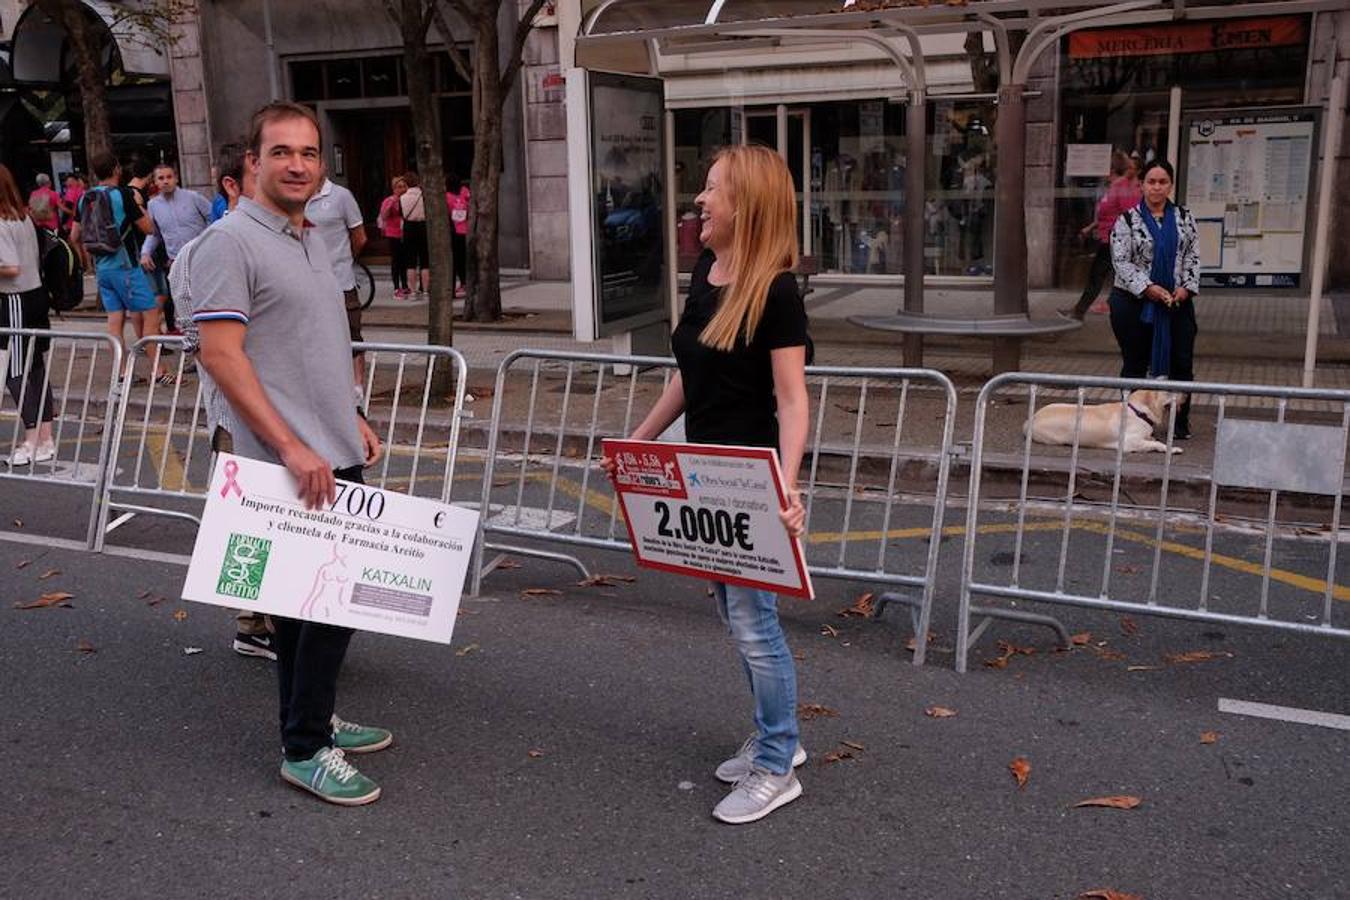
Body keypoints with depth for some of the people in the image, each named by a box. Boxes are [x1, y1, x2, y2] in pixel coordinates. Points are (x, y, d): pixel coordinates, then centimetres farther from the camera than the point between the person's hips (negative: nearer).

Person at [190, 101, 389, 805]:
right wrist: (292, 447, -22)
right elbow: (220, 354, -18)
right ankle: (304, 749, 7)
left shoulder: (311, 240, 16)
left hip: (333, 456, 9)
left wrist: (352, 419, 19)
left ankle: (312, 720, 29)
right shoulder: (230, 241, -12)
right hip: (290, 462, -9)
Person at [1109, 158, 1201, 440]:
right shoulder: (1127, 219, -3)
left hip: (1177, 301, 3)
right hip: (1134, 302, -3)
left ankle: (1181, 422, 16)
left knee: (1182, 363, 3)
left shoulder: (1184, 217, 8)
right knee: (1135, 364, 5)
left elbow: (1193, 255, 8)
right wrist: (1148, 288, -17)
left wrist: (1187, 287, -7)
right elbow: (1121, 261, -8)